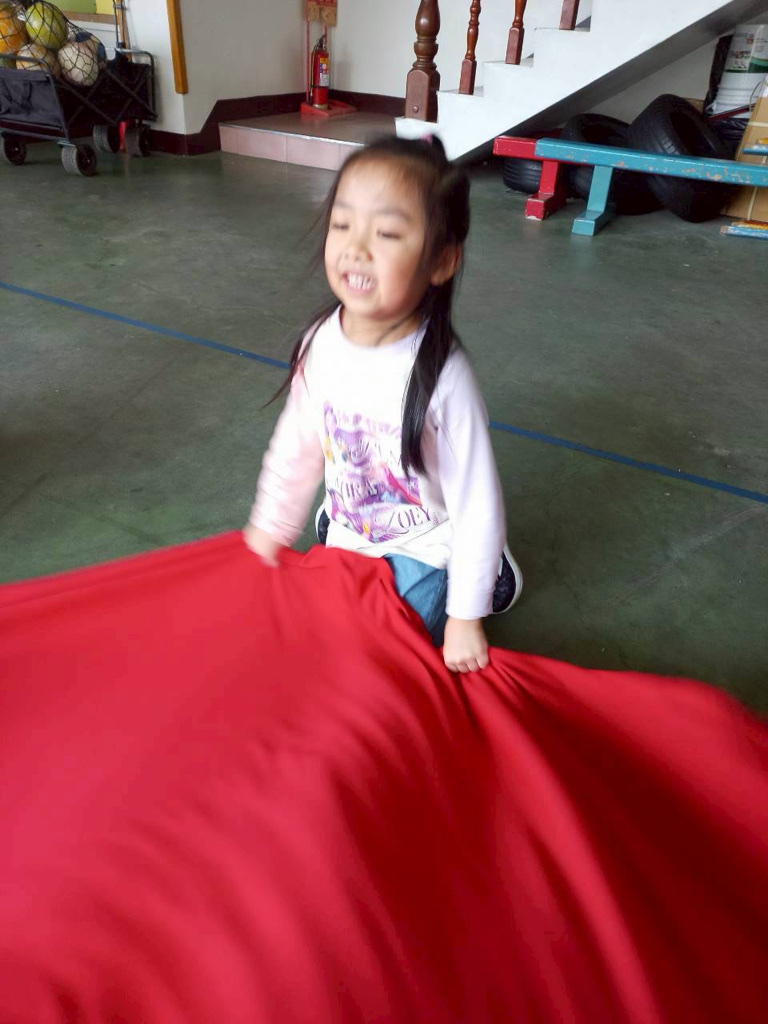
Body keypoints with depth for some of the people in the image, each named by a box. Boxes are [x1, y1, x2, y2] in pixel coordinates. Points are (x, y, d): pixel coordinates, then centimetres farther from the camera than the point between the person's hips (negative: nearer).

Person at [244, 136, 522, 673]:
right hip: (346, 539, 6)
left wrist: (466, 618, -16)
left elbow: (478, 504, -23)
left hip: (422, 554, -5)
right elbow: (297, 447, 0)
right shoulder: (321, 342, -17)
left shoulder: (442, 375, -32)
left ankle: (488, 577, 20)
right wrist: (269, 530, 11)